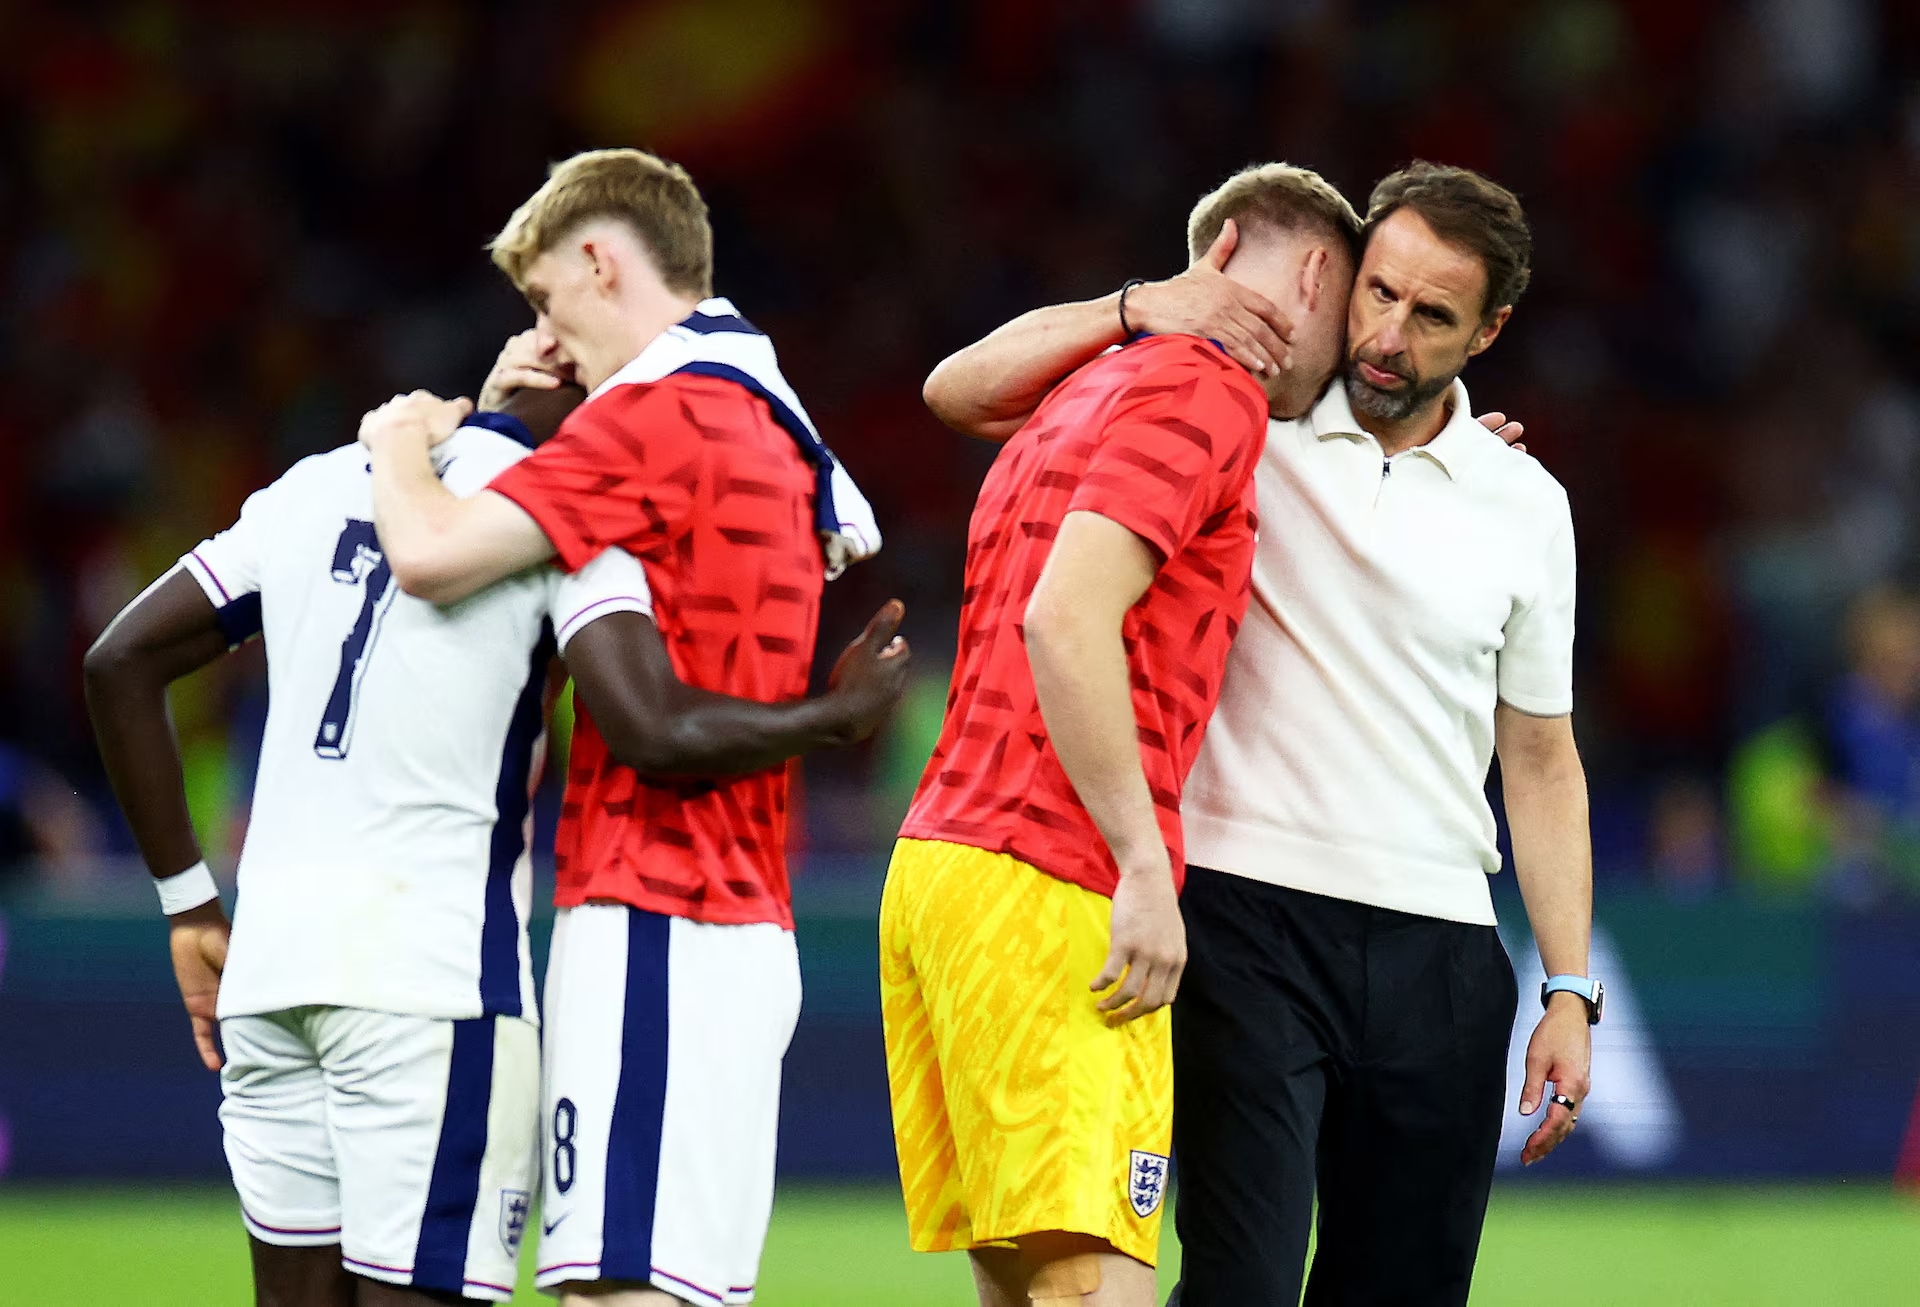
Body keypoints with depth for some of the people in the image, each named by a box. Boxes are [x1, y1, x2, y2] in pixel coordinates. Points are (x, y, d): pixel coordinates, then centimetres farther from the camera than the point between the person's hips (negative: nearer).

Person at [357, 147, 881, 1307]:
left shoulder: (658, 415, -11)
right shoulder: (771, 428, 20)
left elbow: (433, 555, -19)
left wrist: (404, 440, 1)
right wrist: (489, 420, 16)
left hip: (653, 920, -10)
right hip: (751, 928, 10)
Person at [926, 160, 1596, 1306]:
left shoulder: (1525, 506, 11)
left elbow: (1541, 759, 16)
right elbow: (963, 392, 2)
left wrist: (1572, 993, 10)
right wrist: (1140, 310, -13)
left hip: (1440, 953, 3)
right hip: (1250, 915, -3)